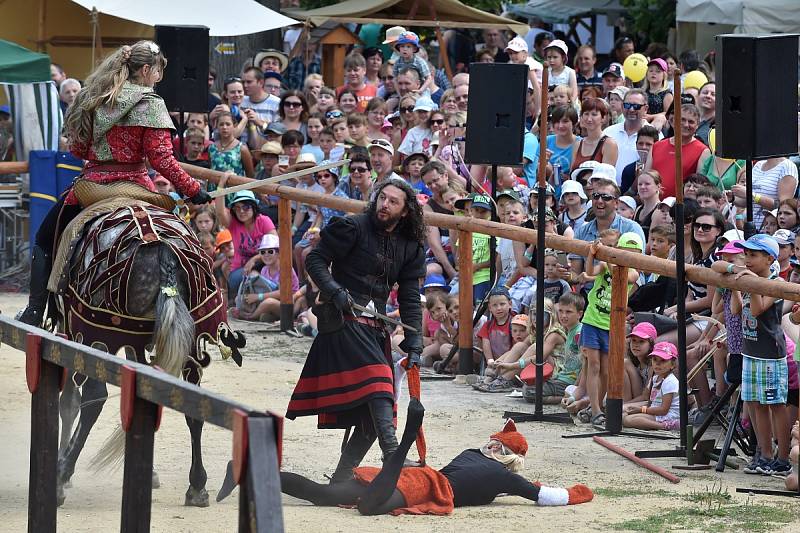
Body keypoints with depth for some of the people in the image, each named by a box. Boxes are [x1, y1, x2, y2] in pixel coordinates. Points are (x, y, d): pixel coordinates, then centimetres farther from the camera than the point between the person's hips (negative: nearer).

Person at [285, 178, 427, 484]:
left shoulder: (410, 247, 13)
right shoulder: (352, 228, -3)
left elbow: (410, 298, 11)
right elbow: (315, 260, -4)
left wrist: (414, 344, 1)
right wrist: (335, 291, -20)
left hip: (375, 326, 7)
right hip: (344, 319, -7)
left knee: (371, 413, 3)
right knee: (377, 380, -26)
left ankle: (342, 476, 10)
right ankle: (392, 455, -38)